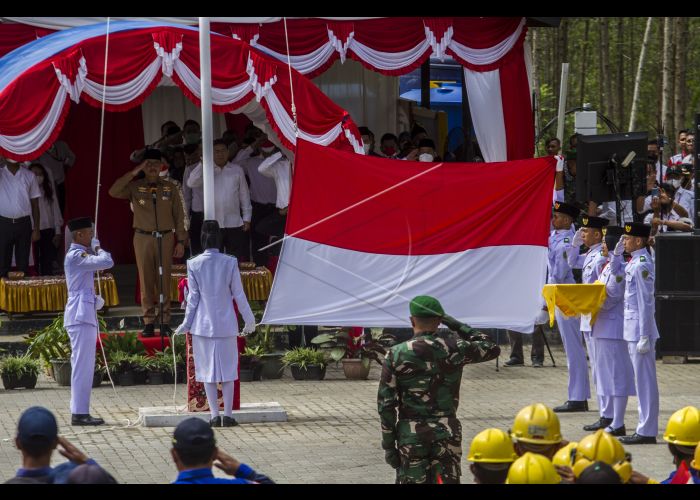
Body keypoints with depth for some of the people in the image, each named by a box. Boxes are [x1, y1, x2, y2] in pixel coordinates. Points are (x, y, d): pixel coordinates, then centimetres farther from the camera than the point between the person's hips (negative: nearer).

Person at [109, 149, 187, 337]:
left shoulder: (170, 188, 7)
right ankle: (148, 322, 2)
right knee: (146, 281, -1)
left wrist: (181, 241, 2)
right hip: (143, 238, 0)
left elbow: (179, 216, 8)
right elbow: (114, 192, -11)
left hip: (165, 238, 0)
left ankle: (165, 322, 4)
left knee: (164, 280, -1)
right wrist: (134, 172, -10)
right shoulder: (135, 187, 5)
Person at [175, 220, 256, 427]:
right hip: (226, 324, 0)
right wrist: (249, 320, 10)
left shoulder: (194, 264, -6)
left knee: (207, 369, 6)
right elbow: (238, 294, -1)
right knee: (228, 368, 8)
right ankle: (228, 415, 6)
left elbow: (193, 298, -3)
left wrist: (187, 323, 7)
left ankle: (214, 415, 3)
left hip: (203, 324, 0)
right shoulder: (230, 262, -7)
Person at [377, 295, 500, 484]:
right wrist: (459, 327, 13)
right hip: (447, 432, 1)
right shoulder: (454, 349, -4)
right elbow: (492, 349, 14)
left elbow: (385, 404, -5)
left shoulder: (396, 355, -6)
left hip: (410, 434, -1)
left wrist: (388, 444, 2)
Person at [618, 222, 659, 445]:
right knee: (643, 381, 13)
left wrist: (644, 337, -19)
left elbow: (646, 302, -18)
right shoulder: (633, 263, 13)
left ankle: (647, 432, -2)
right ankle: (646, 428, 18)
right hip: (632, 329, 10)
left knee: (645, 381, -5)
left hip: (640, 328, -10)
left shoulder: (642, 265, -16)